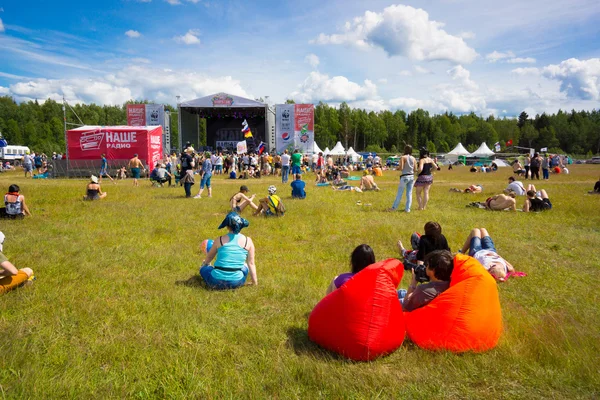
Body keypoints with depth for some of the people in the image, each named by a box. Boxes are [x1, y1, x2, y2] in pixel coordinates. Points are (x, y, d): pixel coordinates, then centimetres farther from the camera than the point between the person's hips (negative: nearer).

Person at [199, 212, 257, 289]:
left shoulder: (219, 240, -1)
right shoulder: (248, 241, -2)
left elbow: (208, 258, 15)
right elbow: (251, 264, 5)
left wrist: (205, 263, 38)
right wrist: (254, 282, 16)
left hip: (216, 283, 0)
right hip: (236, 283, 0)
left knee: (204, 268, 30)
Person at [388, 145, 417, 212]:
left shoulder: (403, 157, -7)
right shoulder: (413, 158, 5)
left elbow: (401, 168, -14)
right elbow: (415, 170, 3)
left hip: (404, 177, -4)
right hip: (411, 176, 4)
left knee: (399, 193, 3)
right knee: (409, 193, 7)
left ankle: (394, 207, 10)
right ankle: (407, 209, 7)